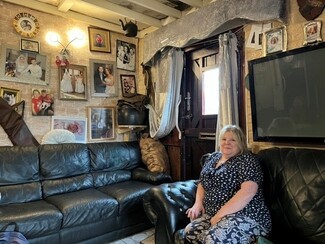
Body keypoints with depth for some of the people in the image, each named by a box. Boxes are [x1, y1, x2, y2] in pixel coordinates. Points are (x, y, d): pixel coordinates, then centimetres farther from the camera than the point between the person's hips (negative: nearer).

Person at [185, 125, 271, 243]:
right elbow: (202, 183, 21)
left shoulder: (247, 160, -7)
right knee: (190, 231, -17)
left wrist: (220, 214, -21)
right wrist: (198, 203, 3)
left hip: (247, 216, -6)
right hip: (212, 214, 6)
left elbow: (248, 192, -20)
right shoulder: (212, 158, 14)